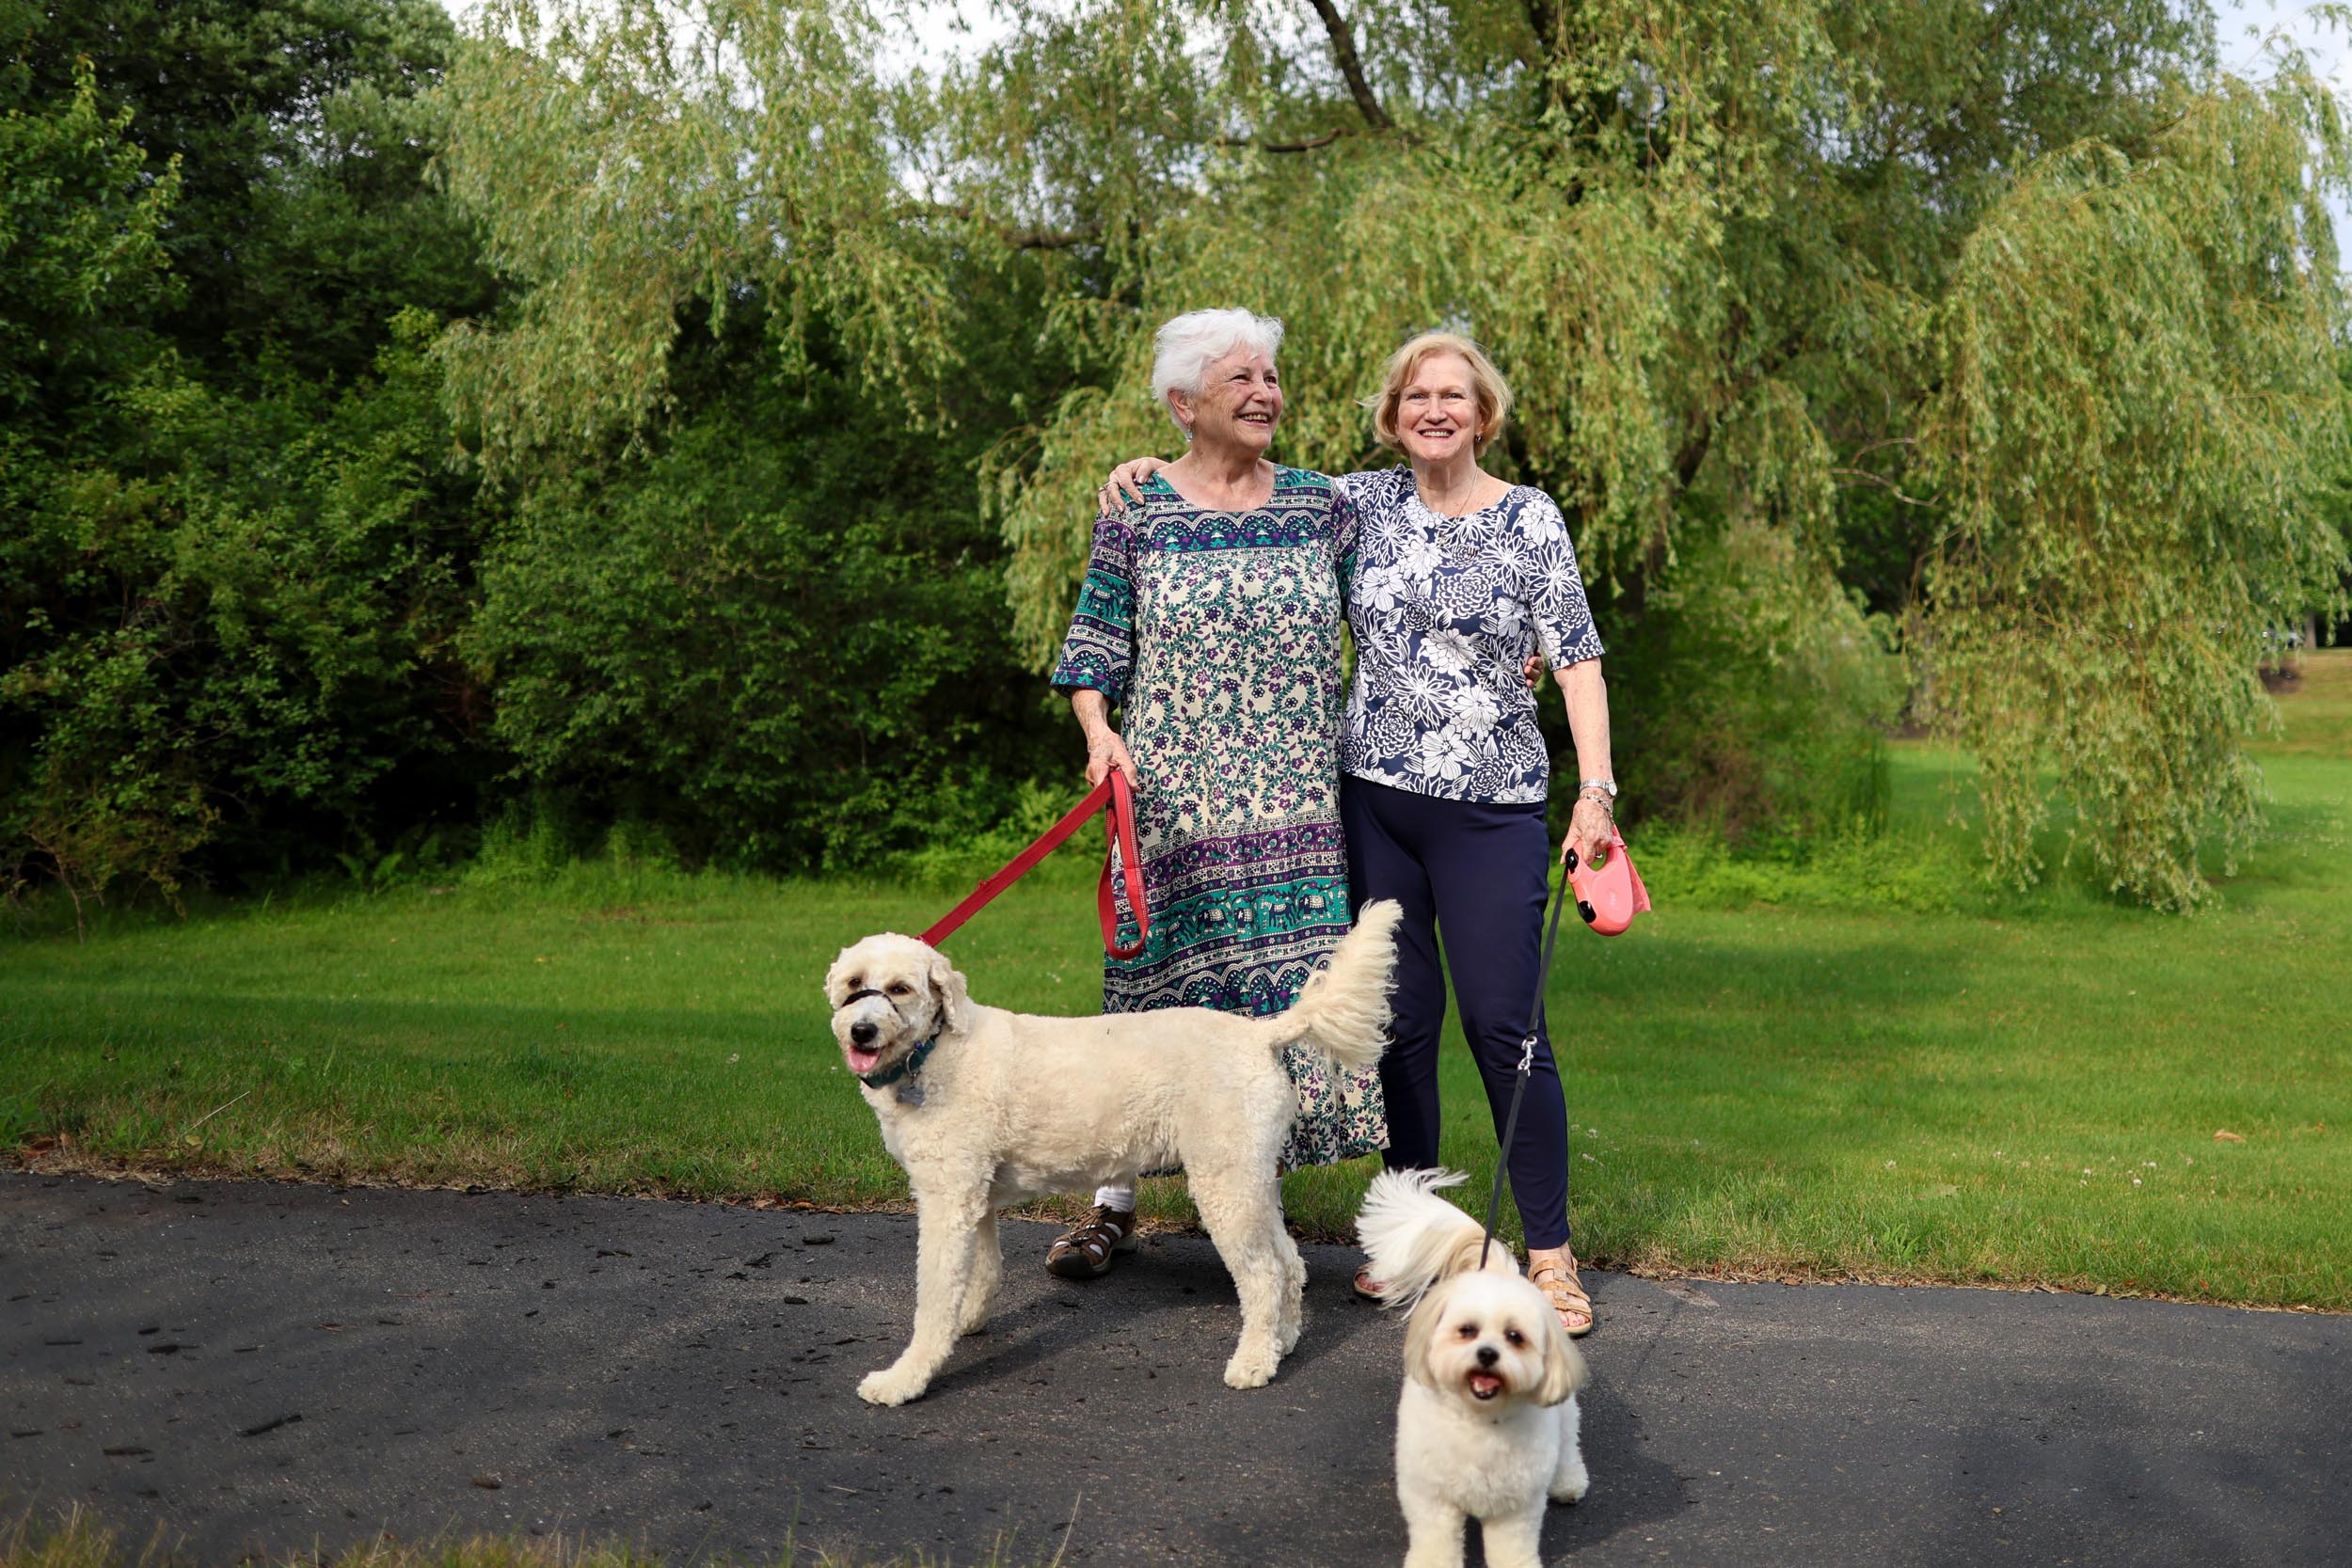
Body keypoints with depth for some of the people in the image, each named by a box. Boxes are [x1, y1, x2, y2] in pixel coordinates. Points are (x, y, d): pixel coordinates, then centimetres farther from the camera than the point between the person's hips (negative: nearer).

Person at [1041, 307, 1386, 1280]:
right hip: (1171, 798, -2)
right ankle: (1114, 1203, 13)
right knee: (1157, 982, 1)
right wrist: (1099, 734, -11)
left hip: (1295, 800, 2)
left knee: (1284, 990, -1)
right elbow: (1095, 642, 4)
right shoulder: (1136, 512, 3)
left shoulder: (1323, 506, 9)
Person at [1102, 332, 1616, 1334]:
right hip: (1374, 800, 3)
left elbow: (1577, 658, -3)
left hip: (1491, 809, -3)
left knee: (1503, 1023, -6)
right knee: (1400, 1019, 8)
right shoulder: (1364, 502, 8)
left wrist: (1596, 787, -11)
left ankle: (1550, 1251, 6)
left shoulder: (1530, 519, -1)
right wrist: (1155, 471, 7)